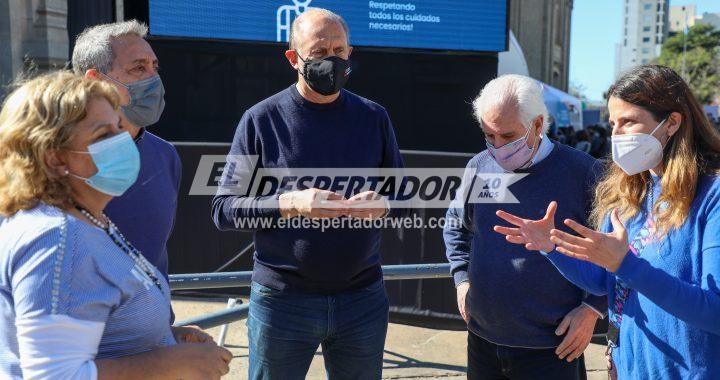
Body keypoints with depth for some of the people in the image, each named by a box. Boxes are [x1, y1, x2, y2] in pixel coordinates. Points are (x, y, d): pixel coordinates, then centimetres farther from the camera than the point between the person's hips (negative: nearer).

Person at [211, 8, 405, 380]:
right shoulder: (261, 119, -5)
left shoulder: (374, 117, 4)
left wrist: (382, 203, -14)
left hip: (363, 298, 3)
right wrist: (289, 203, -22)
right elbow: (223, 209, -6)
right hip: (282, 299, -2)